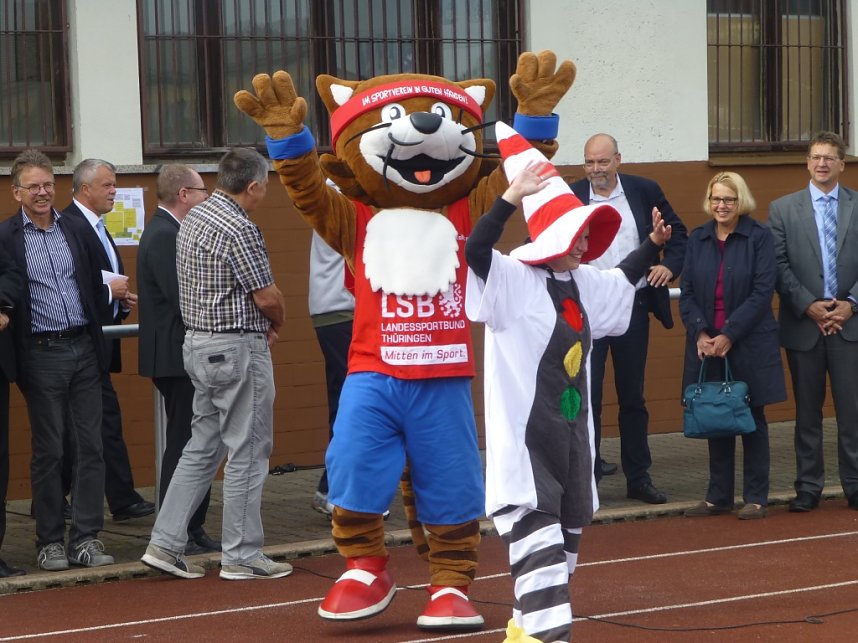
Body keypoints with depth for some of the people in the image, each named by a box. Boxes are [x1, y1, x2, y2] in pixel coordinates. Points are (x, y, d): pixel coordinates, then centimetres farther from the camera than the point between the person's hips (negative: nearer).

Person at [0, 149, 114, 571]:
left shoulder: (75, 228, 9)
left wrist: (96, 334, 6)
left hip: (84, 349, 4)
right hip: (42, 355, -4)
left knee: (90, 446, 3)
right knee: (48, 451, 3)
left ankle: (87, 538, 9)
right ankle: (50, 541, 12)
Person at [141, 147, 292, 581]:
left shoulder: (194, 218, 10)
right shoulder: (239, 229, -19)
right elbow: (267, 297, -17)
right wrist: (276, 324, 4)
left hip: (198, 343, 9)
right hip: (237, 349, -9)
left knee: (202, 448, 14)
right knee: (247, 453, -1)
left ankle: (165, 543, 12)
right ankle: (242, 557, 5)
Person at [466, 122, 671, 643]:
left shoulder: (583, 282, 12)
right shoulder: (513, 280, -13)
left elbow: (621, 281, 33)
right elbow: (475, 250, -32)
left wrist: (653, 245, 22)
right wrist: (511, 199, -38)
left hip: (571, 432, 9)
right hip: (525, 435, -9)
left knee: (566, 538, 16)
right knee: (538, 537, -15)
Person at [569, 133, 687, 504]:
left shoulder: (644, 191, 3)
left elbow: (677, 233, 11)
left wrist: (670, 265, -7)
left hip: (633, 305, 2)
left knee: (633, 396, 11)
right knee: (586, 395, 0)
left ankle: (638, 478, 19)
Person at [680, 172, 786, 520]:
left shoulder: (759, 237, -4)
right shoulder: (698, 239, 8)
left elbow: (762, 292, -11)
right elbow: (687, 292, 6)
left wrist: (729, 334, -16)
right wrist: (700, 332, -10)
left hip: (749, 344, -3)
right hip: (706, 344, 4)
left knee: (751, 419, 3)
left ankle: (756, 498, 10)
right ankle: (718, 496, 16)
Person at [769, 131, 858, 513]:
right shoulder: (783, 209, 5)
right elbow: (779, 266, -1)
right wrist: (809, 306, -10)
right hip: (803, 324, 1)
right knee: (807, 411, 7)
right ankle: (808, 488, 12)